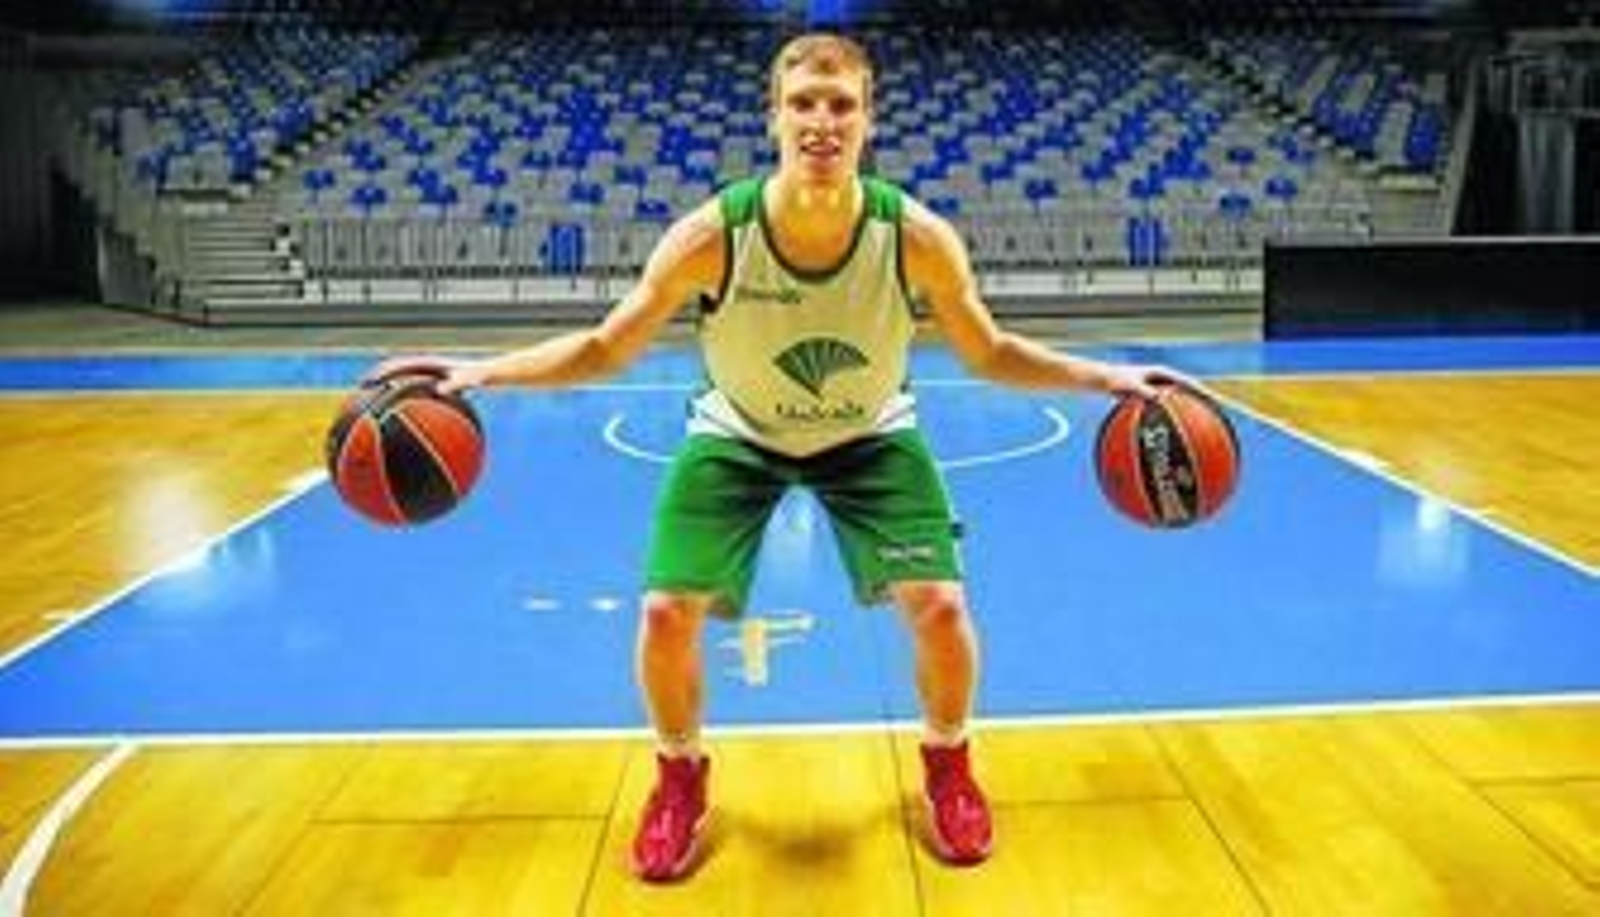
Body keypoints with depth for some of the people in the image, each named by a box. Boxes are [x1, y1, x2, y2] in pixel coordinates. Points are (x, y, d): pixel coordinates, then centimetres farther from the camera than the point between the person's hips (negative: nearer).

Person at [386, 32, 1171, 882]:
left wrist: (1107, 376, -22)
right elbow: (603, 349, -18)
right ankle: (680, 778, 21)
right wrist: (481, 371, -29)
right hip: (735, 436, 0)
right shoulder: (711, 236, -29)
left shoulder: (918, 238, -27)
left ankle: (946, 764, 21)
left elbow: (990, 354, -11)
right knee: (666, 613, -10)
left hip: (870, 436, 1)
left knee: (941, 606, -12)